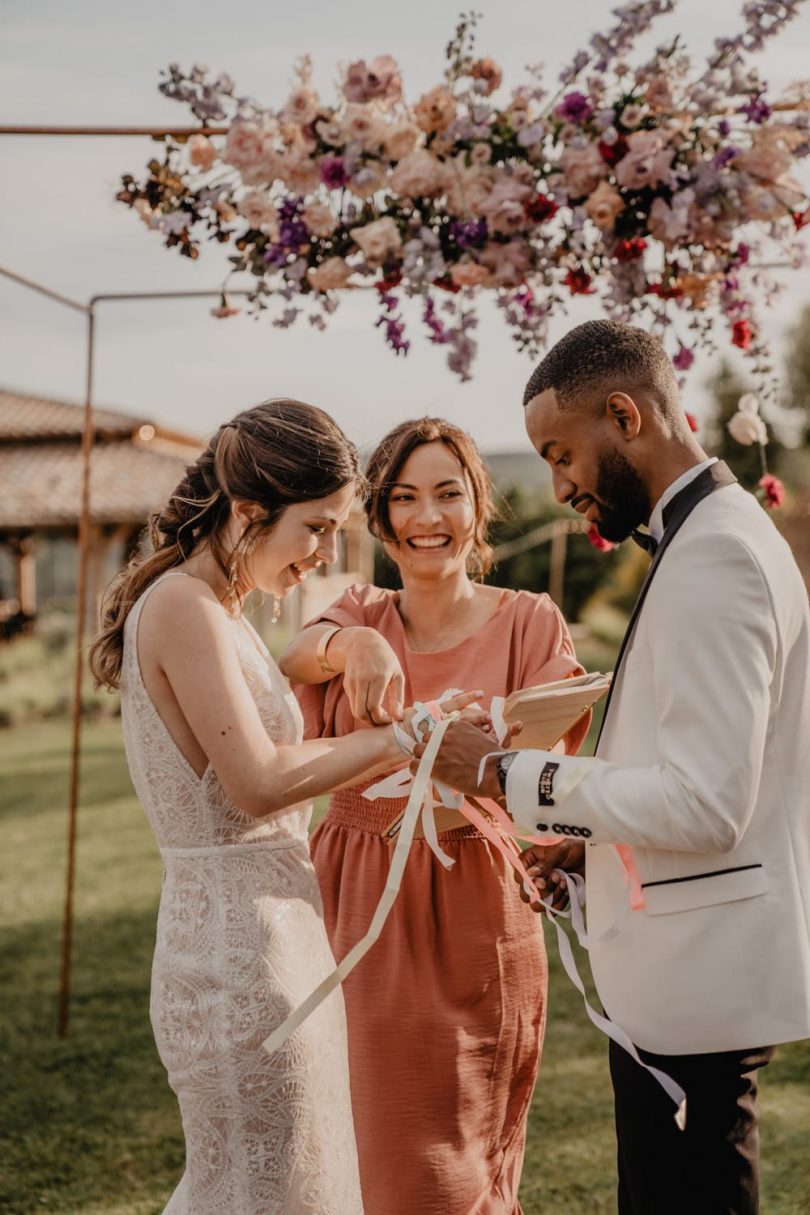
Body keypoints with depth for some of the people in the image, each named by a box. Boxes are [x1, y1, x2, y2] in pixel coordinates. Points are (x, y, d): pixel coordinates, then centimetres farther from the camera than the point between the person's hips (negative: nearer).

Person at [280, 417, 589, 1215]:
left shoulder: (529, 624, -1)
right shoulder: (361, 612, 7)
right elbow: (297, 658, -15)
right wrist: (355, 645, -38)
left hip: (474, 919, -2)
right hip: (360, 916, 3)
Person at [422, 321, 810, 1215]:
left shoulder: (713, 554, -19)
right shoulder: (711, 535, 13)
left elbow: (705, 802, -25)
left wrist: (509, 775, -18)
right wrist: (589, 841, 11)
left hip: (696, 982, -10)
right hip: (684, 974, 10)